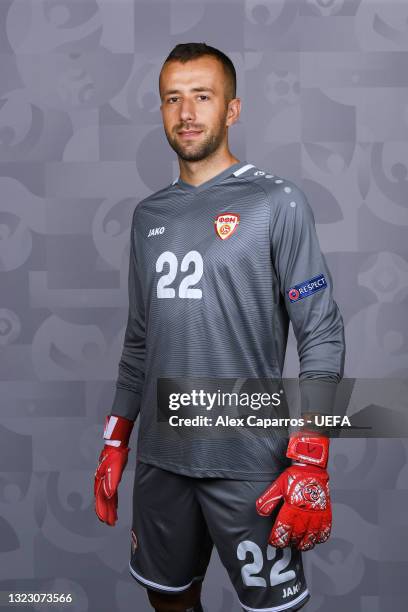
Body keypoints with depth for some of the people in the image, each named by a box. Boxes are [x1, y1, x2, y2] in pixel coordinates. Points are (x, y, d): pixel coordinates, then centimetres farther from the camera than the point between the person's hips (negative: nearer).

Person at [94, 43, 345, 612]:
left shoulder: (278, 204, -6)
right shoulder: (149, 215, 10)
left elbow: (322, 337, -9)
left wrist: (311, 466, -15)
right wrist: (115, 442, 13)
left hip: (249, 465, -4)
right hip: (159, 458, 5)